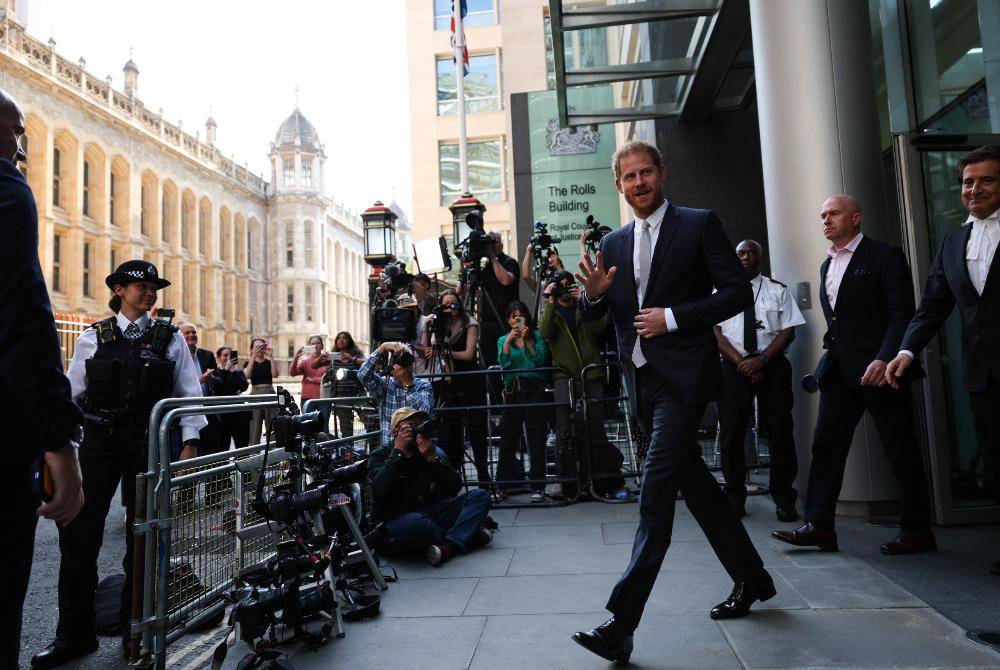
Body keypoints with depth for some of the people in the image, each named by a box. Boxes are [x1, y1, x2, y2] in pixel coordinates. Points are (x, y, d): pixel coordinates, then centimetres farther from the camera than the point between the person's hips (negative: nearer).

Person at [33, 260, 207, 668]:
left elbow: (189, 393, 4)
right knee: (77, 532, -1)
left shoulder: (171, 338, 5)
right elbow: (72, 393, 9)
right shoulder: (93, 337, 7)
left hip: (149, 440, -1)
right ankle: (74, 633, 15)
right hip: (99, 439, 1)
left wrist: (189, 443, -3)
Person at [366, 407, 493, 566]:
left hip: (432, 515, 5)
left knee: (480, 496, -10)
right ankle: (468, 537, -15)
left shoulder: (433, 451, 12)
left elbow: (455, 488, -1)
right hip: (395, 521, -5)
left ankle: (449, 547, -31)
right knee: (417, 522, -40)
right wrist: (398, 452, -16)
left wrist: (433, 458, -13)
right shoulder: (380, 456, 2)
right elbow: (379, 491, -19)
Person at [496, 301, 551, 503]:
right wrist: (509, 340, -10)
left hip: (534, 389, -2)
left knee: (536, 439, -1)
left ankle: (538, 487, 5)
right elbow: (504, 363, -2)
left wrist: (527, 340, -11)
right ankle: (502, 486, 13)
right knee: (508, 439, 3)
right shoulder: (503, 340, 15)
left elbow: (541, 359, -5)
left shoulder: (537, 336, 10)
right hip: (512, 391, 2)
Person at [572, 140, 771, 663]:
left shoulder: (700, 225, -1)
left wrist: (673, 317, -16)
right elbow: (593, 316, 12)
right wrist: (593, 293, -11)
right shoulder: (613, 244, 13)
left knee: (655, 493, -12)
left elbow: (738, 292, -6)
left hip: (683, 378, -6)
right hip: (642, 380, 7)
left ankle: (621, 625, -9)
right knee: (694, 482, 15)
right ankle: (751, 579, 34)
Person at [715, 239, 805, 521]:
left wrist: (761, 359, -12)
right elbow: (716, 333, 2)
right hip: (733, 366, 0)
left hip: (772, 365, 0)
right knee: (731, 432, 0)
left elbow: (788, 330, 2)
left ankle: (784, 499, 10)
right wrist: (742, 362, -10)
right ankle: (735, 496, 11)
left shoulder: (777, 290, 10)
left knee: (780, 430, 0)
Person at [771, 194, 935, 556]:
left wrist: (884, 359, -23)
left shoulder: (885, 256, -4)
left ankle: (917, 530, 16)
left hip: (879, 367, -7)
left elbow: (902, 315, -12)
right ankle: (818, 525, 4)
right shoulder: (827, 265, 18)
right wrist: (832, 354, 12)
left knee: (901, 451, 3)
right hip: (840, 370, 7)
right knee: (826, 445, 1)